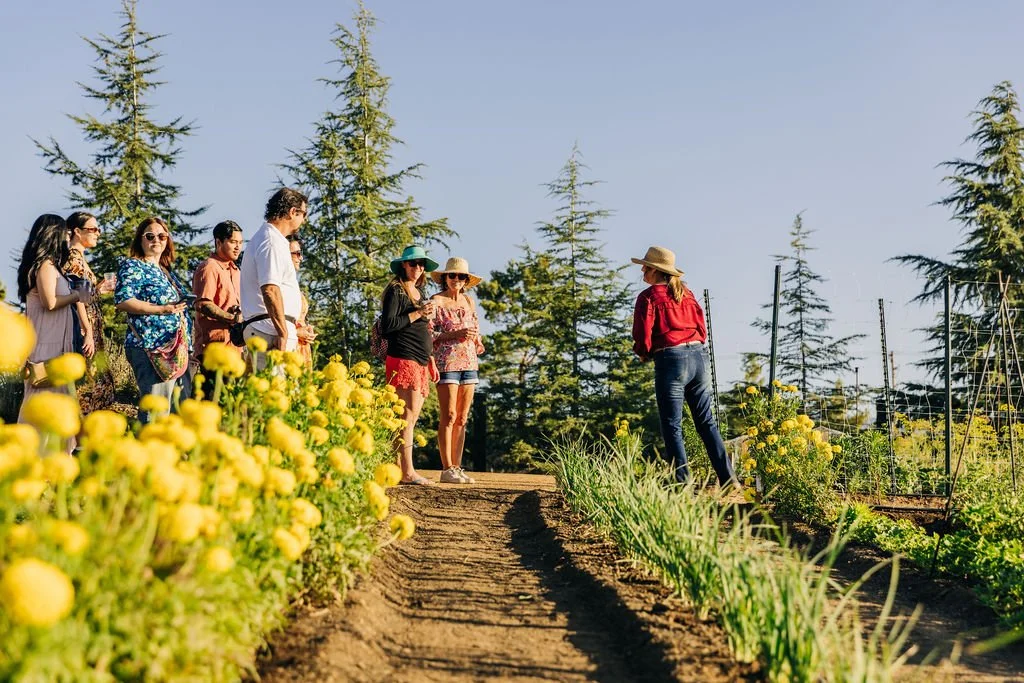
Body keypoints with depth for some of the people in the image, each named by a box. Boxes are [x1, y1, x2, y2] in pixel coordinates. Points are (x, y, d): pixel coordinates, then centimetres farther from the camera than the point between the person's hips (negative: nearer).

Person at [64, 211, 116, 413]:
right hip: (83, 330, -10)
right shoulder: (74, 257, -10)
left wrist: (98, 289, 18)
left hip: (90, 332, 10)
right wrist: (88, 333, -20)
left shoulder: (78, 257, 18)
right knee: (82, 382, -9)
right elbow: (77, 297, -18)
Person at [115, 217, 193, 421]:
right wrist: (162, 309, -18)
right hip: (151, 348, -9)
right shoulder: (132, 266, -1)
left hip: (177, 348, 9)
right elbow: (122, 301, -15)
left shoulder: (167, 271, 22)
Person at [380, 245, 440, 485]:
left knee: (410, 417, 4)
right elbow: (387, 326, -12)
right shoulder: (396, 290, -2)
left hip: (420, 362, 8)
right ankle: (407, 472, -14)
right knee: (409, 415, -13)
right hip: (403, 359, -8)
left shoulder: (420, 293, 23)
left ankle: (398, 468, 6)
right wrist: (417, 314, -11)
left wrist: (431, 361, 23)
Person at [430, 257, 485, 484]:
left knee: (462, 419, 6)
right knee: (449, 417, -8)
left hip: (468, 363, 6)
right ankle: (447, 470, -5)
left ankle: (457, 467, 10)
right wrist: (455, 334, -17)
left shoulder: (468, 301, 15)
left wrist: (477, 341, 1)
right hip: (447, 362, -6)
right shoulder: (436, 301, -3)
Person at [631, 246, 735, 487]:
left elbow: (643, 336, -9)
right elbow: (702, 327, 14)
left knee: (672, 426, 1)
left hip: (670, 361, -6)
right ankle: (728, 478, 9)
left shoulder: (648, 297, -5)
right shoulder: (686, 292, 15)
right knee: (706, 422, 11)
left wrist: (644, 354, 11)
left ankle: (683, 483, -1)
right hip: (699, 357, 6)